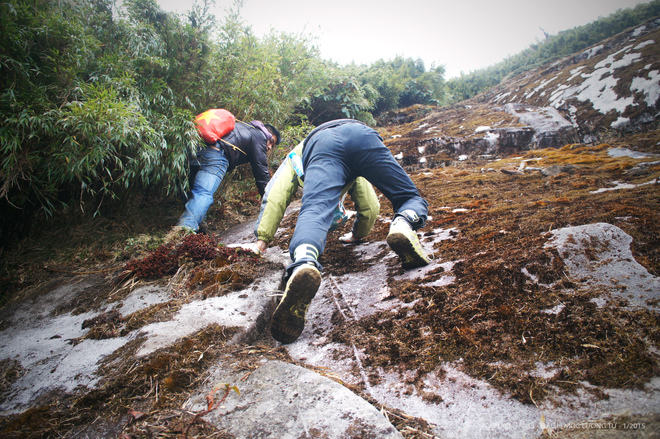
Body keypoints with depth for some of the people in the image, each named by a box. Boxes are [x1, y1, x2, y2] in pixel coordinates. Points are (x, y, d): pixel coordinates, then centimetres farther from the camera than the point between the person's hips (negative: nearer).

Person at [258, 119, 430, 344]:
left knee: (314, 211, -26)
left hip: (321, 144, -2)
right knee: (411, 199, 14)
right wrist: (359, 231, 71)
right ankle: (404, 223, -27)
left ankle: (304, 263, -64)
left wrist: (262, 237, 51)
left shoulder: (297, 153, 51)